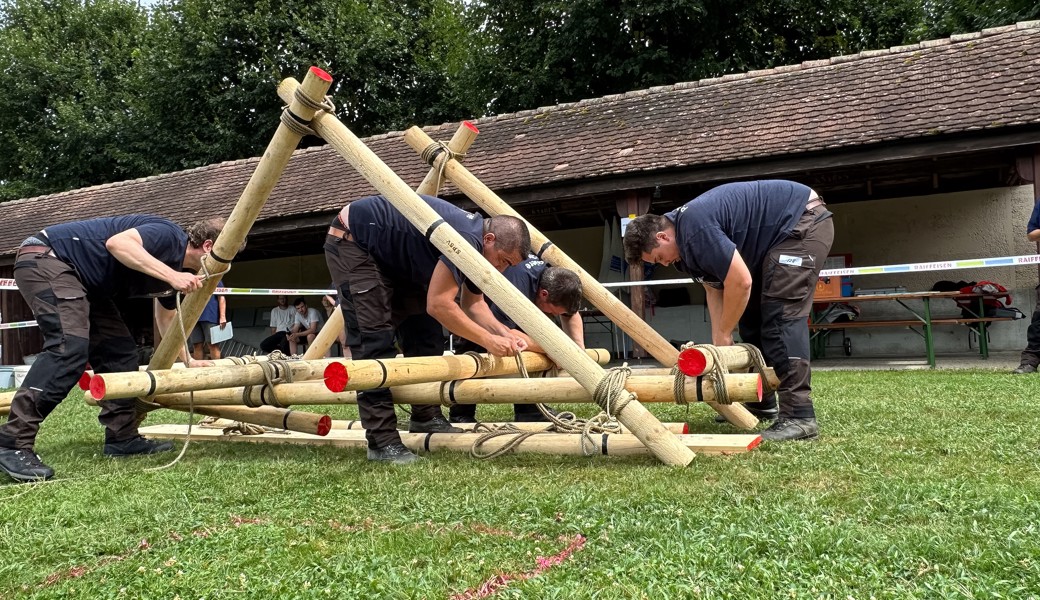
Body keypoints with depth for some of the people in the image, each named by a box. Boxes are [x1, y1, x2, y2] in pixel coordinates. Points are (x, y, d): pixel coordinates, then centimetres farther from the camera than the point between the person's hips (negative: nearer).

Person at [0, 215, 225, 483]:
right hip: (46, 258, -10)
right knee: (70, 346, -26)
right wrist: (171, 276, -34)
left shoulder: (173, 269, 13)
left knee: (119, 351, 5)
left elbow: (168, 320, 29)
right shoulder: (169, 236, -15)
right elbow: (117, 242, -33)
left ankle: (122, 437, 11)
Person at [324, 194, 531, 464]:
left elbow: (472, 304, 11)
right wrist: (489, 340, -24)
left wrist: (505, 336, -3)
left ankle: (426, 415, 15)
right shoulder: (466, 239, -28)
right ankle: (382, 442, -15)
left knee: (424, 328, 6)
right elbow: (438, 305, -30)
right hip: (351, 242, -10)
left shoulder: (475, 245, 1)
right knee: (374, 340, -17)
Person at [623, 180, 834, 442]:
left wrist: (723, 336, -14)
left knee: (781, 317, -19)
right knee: (751, 318, 10)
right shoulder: (685, 244, 3)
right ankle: (761, 403, 20)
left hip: (804, 221, -10)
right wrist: (718, 346, -1)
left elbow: (740, 283, -28)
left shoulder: (695, 229, -28)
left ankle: (799, 416, -19)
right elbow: (714, 289, 7)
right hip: (780, 235, 10)